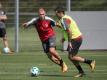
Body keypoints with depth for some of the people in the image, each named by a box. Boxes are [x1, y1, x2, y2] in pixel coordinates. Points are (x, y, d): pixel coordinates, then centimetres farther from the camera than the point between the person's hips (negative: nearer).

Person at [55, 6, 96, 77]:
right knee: (71, 57, 12)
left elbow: (69, 31, -25)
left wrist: (69, 42, -21)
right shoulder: (67, 17, 15)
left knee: (71, 57, -5)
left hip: (76, 39, -10)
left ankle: (90, 62, -3)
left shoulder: (63, 20, -17)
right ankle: (81, 72, 13)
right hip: (78, 37, 10)